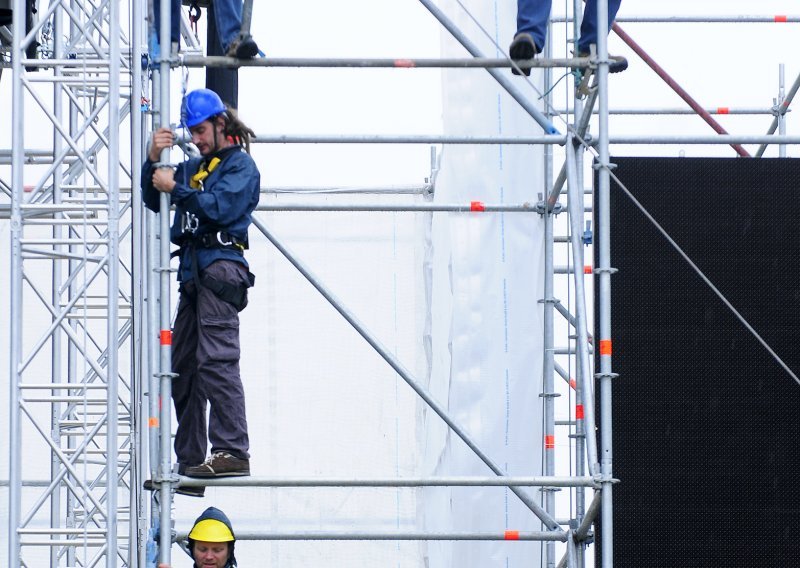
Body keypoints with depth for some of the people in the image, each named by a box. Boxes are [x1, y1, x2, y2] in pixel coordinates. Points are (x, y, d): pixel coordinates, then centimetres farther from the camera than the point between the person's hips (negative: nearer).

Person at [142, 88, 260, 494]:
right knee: (183, 367, 6)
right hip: (194, 272, 9)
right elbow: (154, 200, 21)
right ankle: (188, 464, 8)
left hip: (220, 266, -9)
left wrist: (176, 188, -9)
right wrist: (153, 161, 6)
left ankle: (232, 451, -23)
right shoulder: (195, 166, 26)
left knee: (216, 359, -18)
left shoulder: (240, 165, 2)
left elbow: (219, 207, -13)